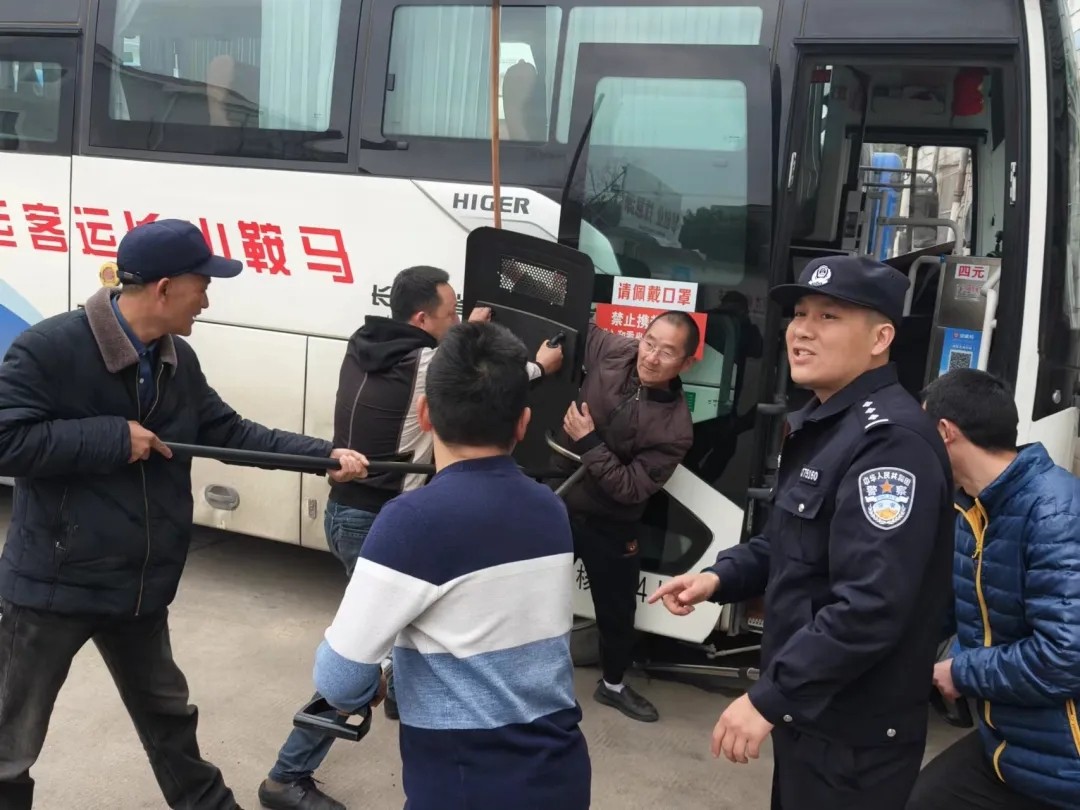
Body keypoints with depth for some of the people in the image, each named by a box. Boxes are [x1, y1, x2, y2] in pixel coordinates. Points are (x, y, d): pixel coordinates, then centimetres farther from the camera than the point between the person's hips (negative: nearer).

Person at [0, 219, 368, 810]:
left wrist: (325, 454, -3)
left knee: (168, 717, 27)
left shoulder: (178, 360, 2)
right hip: (54, 584, -6)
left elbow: (231, 432, 5)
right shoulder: (48, 348, -20)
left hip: (138, 585, 7)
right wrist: (113, 437, -26)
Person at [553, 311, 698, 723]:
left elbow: (631, 489, -25)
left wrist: (588, 442, -30)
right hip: (557, 501, 1)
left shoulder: (675, 428, -22)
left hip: (609, 527, -1)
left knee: (617, 610, 18)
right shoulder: (611, 351, -16)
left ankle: (612, 685, 45)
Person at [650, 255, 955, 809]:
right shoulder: (817, 424, 11)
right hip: (809, 711, 9)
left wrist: (768, 699, -25)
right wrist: (720, 577, 2)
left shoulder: (890, 440, -23)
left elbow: (871, 605, -30)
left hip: (854, 733, -9)